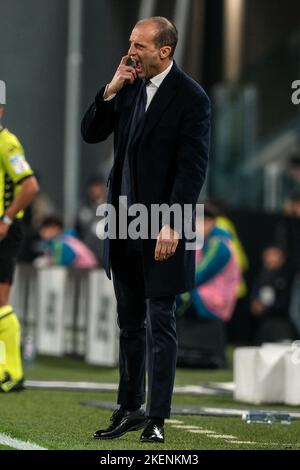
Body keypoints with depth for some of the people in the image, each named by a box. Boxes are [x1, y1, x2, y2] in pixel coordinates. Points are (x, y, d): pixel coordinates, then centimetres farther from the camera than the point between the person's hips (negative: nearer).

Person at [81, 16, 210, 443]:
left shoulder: (191, 98, -12)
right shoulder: (129, 87, 8)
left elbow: (193, 167, -16)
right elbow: (91, 134, 9)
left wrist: (172, 225, -21)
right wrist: (111, 90, -5)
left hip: (162, 229, -7)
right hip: (123, 223, 7)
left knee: (160, 324, -1)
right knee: (130, 323, 14)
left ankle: (157, 417, 3)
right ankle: (130, 408, 22)